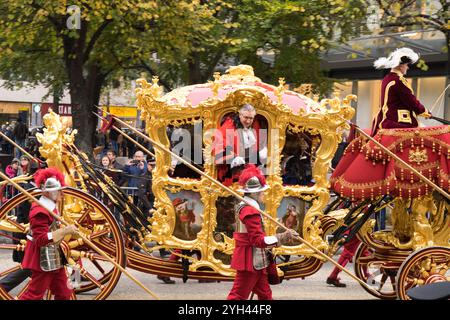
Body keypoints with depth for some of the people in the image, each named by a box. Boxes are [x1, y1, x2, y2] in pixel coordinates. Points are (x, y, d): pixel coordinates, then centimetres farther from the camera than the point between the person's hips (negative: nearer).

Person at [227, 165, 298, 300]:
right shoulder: (251, 211, -21)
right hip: (250, 262, -11)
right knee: (238, 296, -6)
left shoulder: (243, 207, 12)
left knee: (265, 294, 15)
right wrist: (282, 238, -30)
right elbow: (258, 240, -27)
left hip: (256, 262, 11)